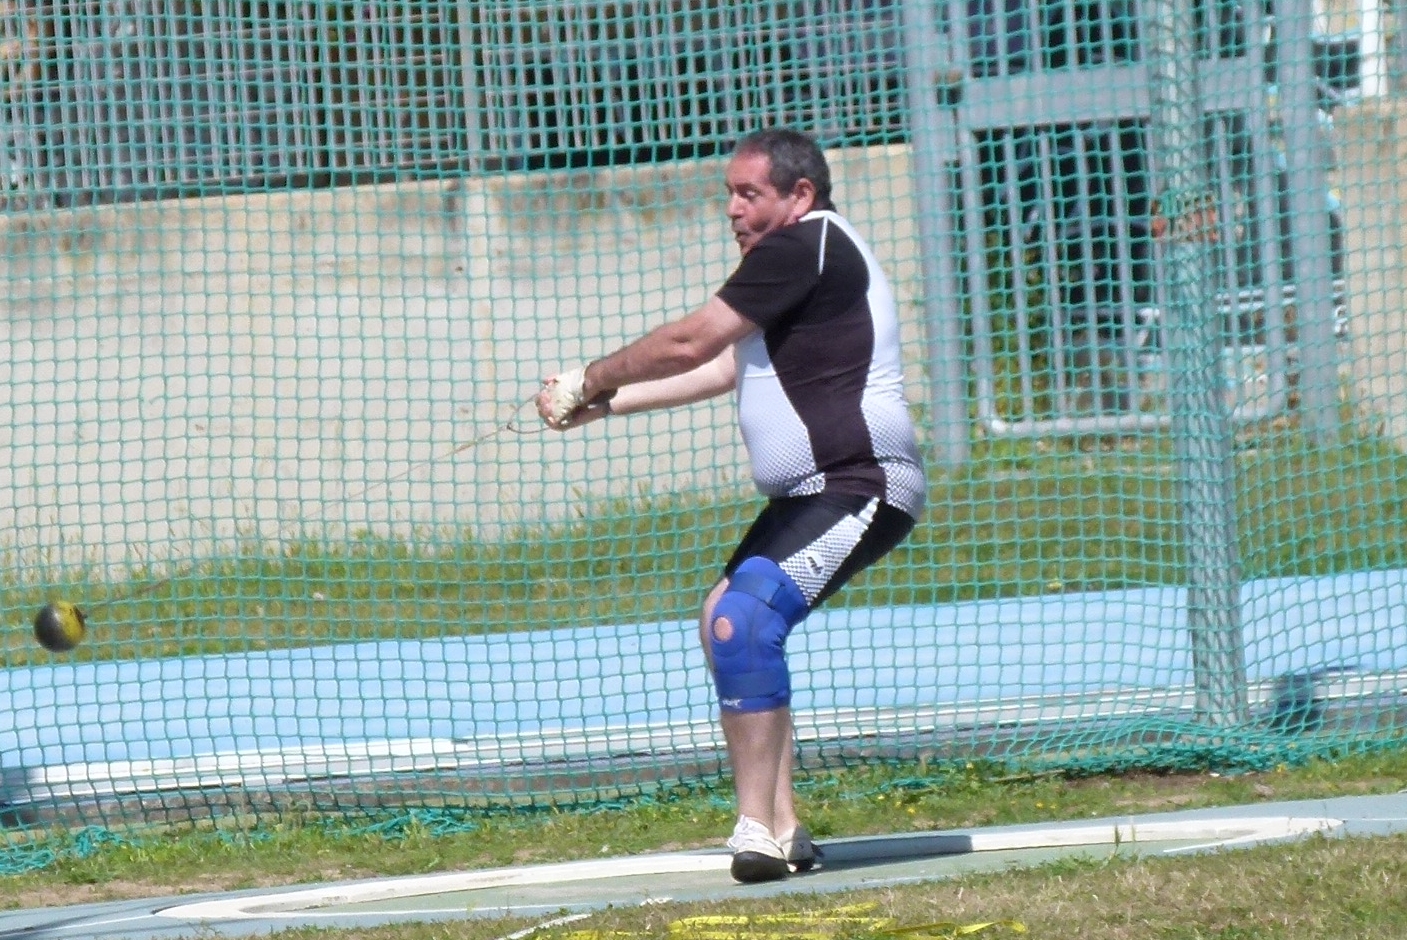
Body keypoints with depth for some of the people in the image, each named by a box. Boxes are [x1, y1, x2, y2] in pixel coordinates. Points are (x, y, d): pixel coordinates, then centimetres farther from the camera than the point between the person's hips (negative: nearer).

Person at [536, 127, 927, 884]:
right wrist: (606, 404, 27)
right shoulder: (805, 255, 21)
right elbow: (722, 369, 30)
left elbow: (689, 344, -12)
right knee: (727, 623, 19)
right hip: (812, 495, 12)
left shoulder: (803, 247, -12)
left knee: (743, 621, -25)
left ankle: (759, 832, -28)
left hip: (861, 488, -12)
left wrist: (589, 381, 2)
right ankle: (780, 828, 18)